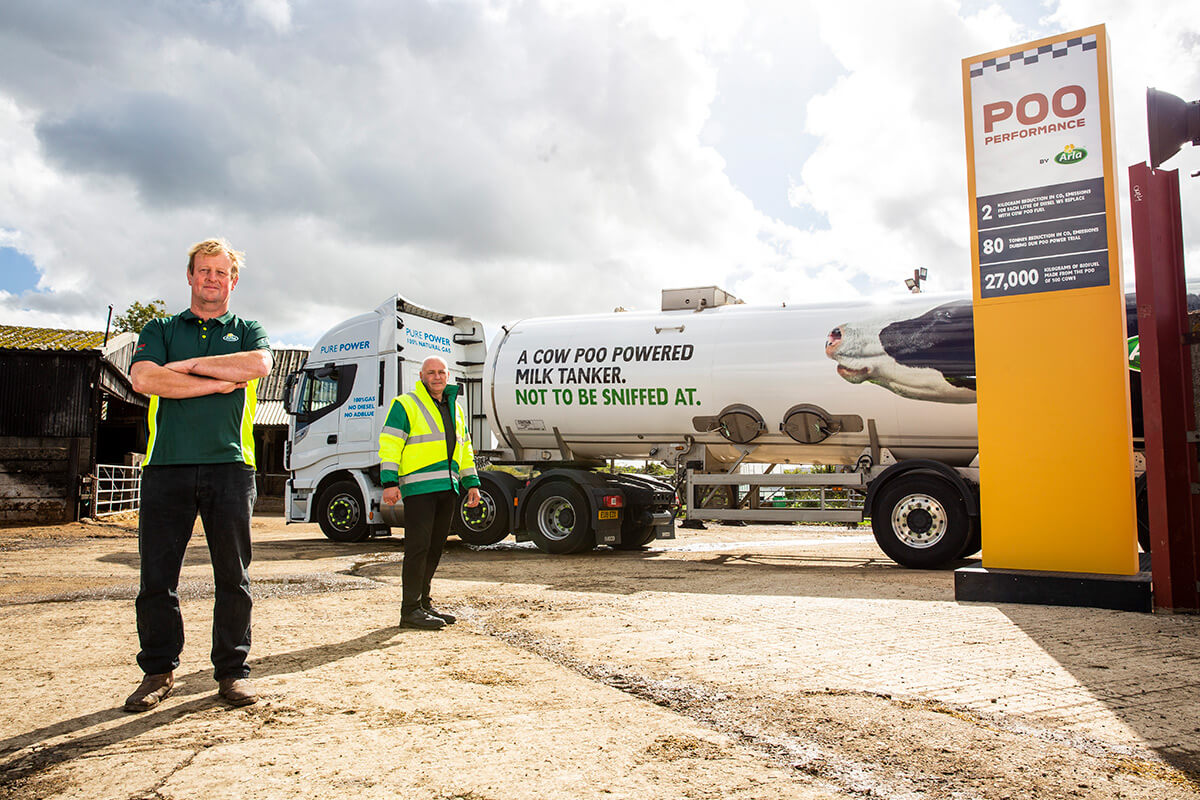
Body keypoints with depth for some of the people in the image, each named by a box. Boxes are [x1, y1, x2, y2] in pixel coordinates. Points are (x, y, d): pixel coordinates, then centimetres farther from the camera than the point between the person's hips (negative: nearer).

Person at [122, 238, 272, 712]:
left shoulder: (246, 331, 15)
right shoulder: (160, 330, 16)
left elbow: (259, 364, -10)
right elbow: (143, 378, -5)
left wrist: (189, 365, -5)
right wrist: (218, 382, -7)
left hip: (229, 464, -1)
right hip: (166, 464, 1)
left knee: (232, 575, 2)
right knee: (156, 575, 3)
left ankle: (232, 669, 13)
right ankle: (159, 671, 17)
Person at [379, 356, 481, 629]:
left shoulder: (455, 409, 20)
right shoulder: (405, 405, 0)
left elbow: (464, 449, 25)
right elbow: (389, 445, -7)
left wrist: (472, 483, 17)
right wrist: (389, 482, -16)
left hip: (447, 487, 7)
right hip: (419, 488, -7)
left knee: (435, 548, 11)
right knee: (418, 546, -8)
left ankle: (424, 602, 21)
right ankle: (410, 610, -2)